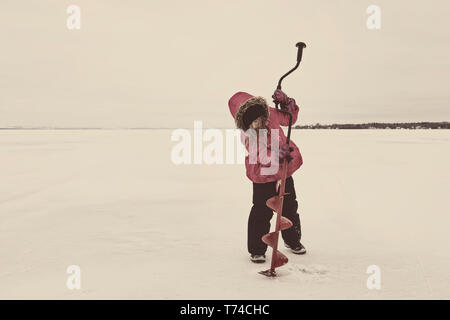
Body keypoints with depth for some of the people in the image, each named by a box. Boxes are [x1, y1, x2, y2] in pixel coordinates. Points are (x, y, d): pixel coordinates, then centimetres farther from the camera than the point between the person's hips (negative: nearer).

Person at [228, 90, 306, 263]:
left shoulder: (271, 114, -7)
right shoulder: (247, 135, -21)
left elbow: (289, 118, 11)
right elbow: (262, 157, -30)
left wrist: (286, 102, -6)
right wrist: (277, 154, -47)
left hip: (284, 172, 5)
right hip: (263, 178, -5)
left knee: (290, 208, 16)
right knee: (261, 213, -6)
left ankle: (292, 240, 38)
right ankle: (257, 249, 10)